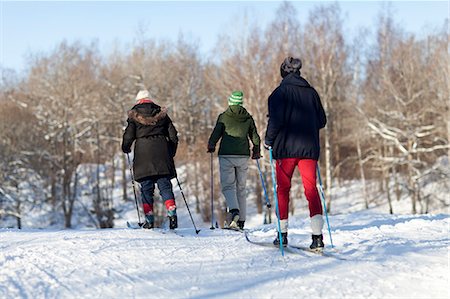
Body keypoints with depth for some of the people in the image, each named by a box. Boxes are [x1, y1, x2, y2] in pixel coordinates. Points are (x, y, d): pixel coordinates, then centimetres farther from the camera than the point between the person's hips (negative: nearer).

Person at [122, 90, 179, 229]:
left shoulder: (134, 115, 3)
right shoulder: (161, 113, 12)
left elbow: (128, 135, -2)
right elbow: (173, 135, 11)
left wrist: (125, 148, 17)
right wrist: (171, 152, 22)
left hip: (143, 152, -2)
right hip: (161, 152, 2)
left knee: (146, 187, 4)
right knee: (164, 184, 1)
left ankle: (149, 219, -1)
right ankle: (172, 213, -17)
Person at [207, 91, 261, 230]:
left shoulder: (223, 117, -2)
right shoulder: (248, 118, 8)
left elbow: (216, 133, -4)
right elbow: (255, 137, 13)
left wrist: (211, 146, 14)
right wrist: (256, 151, 28)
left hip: (226, 156, -3)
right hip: (243, 156, 3)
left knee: (228, 186, -1)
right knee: (241, 188, 10)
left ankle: (234, 211, -28)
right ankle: (241, 221, 10)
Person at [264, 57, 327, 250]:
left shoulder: (280, 92, -3)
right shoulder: (311, 92, 10)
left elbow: (276, 120, -13)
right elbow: (322, 121, 12)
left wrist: (268, 140, 1)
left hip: (286, 147, -3)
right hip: (309, 147, 3)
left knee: (283, 189, 9)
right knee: (311, 189, -1)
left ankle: (282, 234, 12)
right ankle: (317, 235, -14)